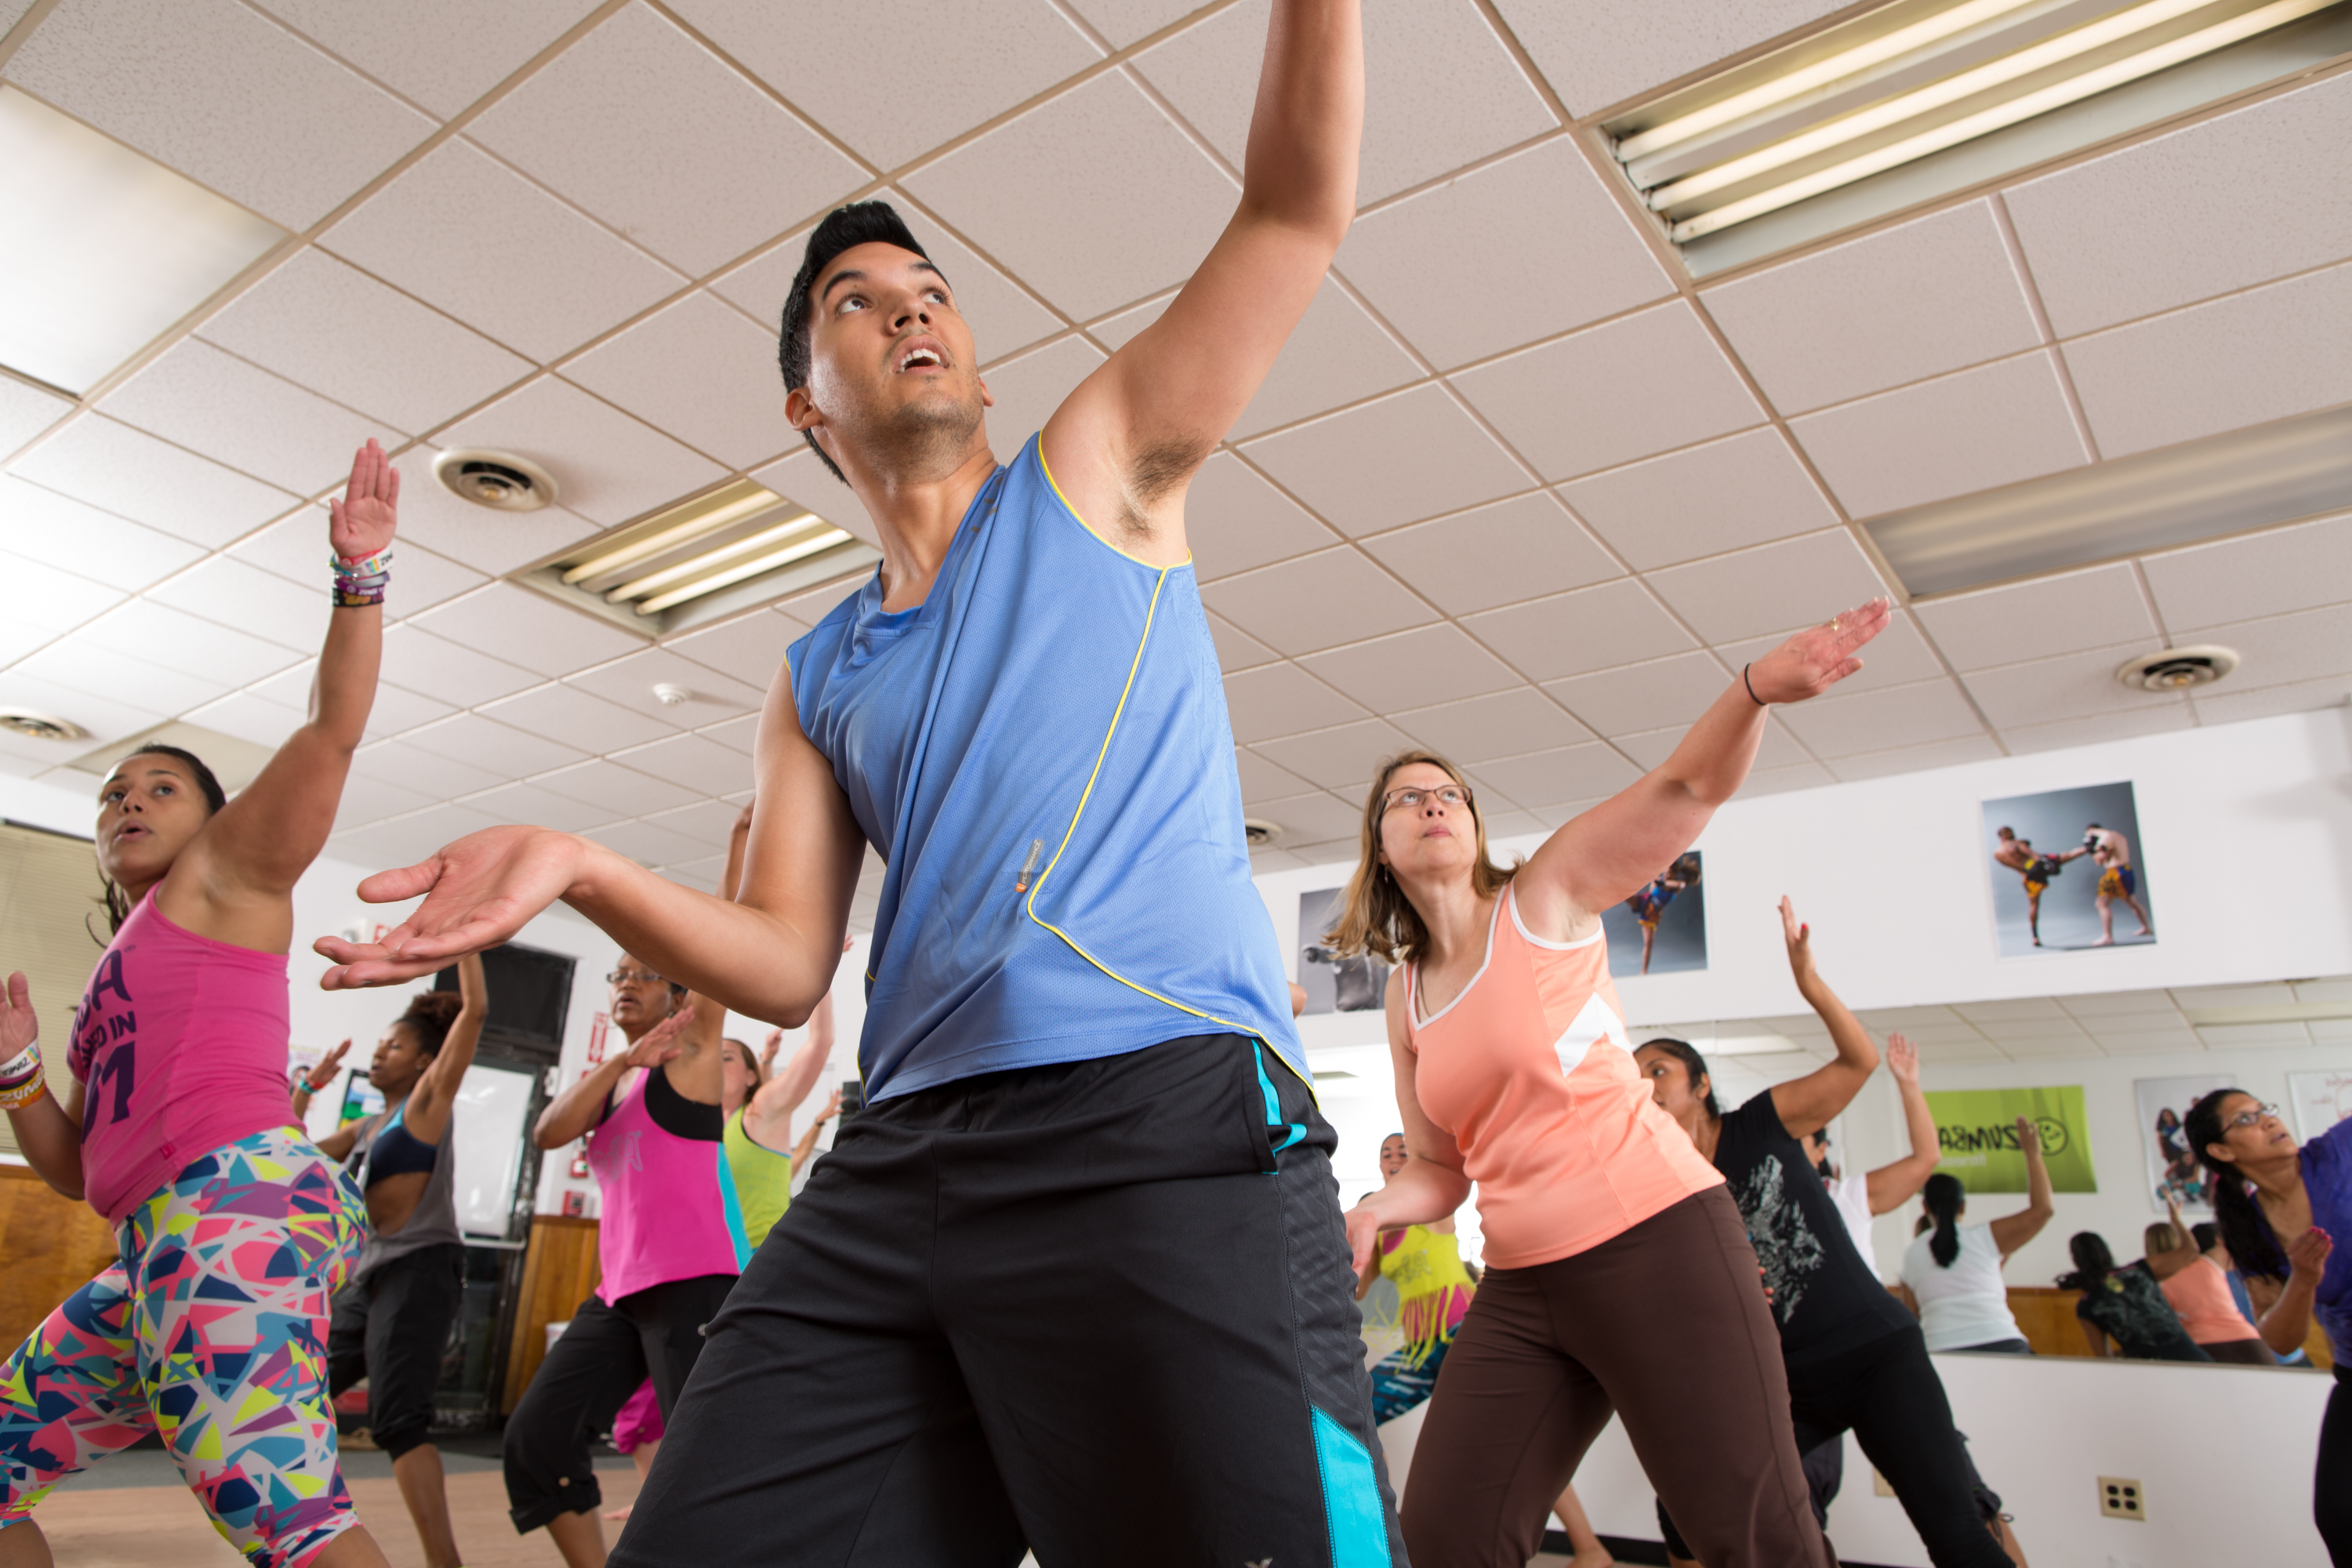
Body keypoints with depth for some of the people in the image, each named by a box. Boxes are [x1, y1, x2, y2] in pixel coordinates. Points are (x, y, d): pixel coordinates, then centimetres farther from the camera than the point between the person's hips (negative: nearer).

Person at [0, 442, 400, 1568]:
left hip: (238, 1201, -9)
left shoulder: (228, 871, 10)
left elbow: (334, 726, -4)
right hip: (158, 1246, 9)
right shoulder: (117, 976, 30)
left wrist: (360, 574, -10)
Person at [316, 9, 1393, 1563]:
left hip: (1170, 1128, -4)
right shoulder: (816, 679, 21)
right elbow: (784, 969, 13)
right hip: (896, 1168, 4)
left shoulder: (1093, 474, 13)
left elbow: (1298, 205, 8)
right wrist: (583, 869, -4)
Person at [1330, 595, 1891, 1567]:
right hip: (1520, 1288, 5)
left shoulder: (1544, 897, -2)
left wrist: (1757, 688, -34)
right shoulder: (1406, 997, 12)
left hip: (1655, 1241, -5)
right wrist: (1376, 1210, -4)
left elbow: (1689, 784, -15)